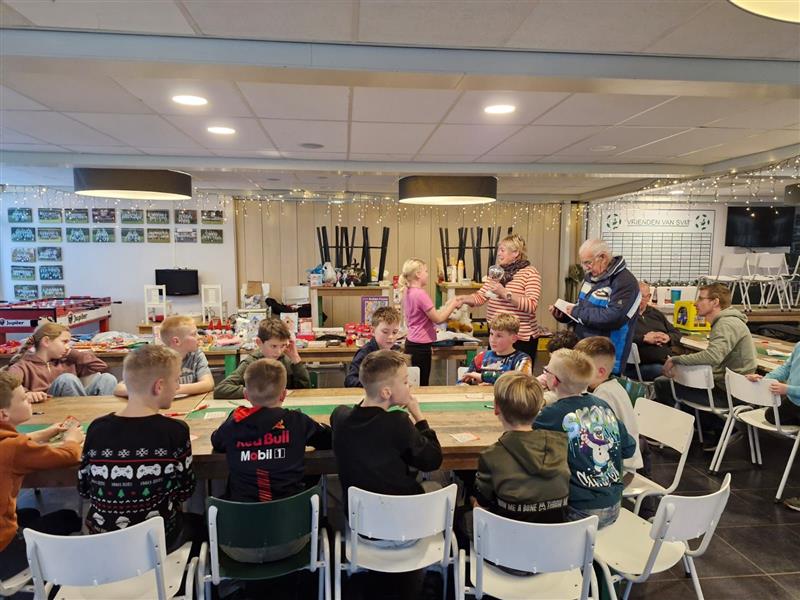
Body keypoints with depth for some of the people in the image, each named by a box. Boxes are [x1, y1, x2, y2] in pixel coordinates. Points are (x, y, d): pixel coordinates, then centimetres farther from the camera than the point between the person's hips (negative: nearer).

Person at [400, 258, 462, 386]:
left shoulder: (408, 292, 9)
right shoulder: (420, 294, -19)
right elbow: (438, 319, -15)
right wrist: (453, 305, -3)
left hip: (412, 343, 9)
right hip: (420, 346, -9)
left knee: (416, 383, 13)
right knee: (422, 384, -1)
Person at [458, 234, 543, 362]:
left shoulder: (530, 273, -9)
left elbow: (532, 306, -21)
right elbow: (480, 296, 8)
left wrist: (505, 293, -26)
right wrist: (462, 299, -10)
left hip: (521, 338, -6)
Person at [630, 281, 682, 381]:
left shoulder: (656, 313, 24)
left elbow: (677, 334, 25)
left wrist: (668, 337, 2)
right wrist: (644, 338, -17)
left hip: (666, 362, 6)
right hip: (642, 365, -6)